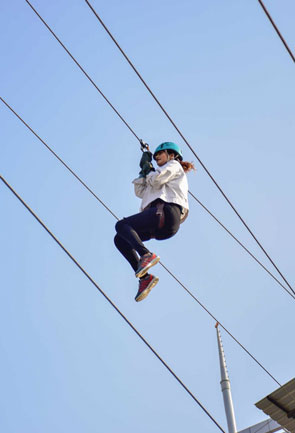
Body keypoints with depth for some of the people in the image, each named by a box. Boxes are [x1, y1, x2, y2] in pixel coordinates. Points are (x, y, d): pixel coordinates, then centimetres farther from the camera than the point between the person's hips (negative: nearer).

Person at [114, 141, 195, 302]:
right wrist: (143, 171, 25)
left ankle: (146, 255, -39)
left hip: (166, 212, -9)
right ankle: (144, 277, -15)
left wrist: (148, 168, 18)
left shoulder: (174, 165, 17)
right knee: (120, 239, -3)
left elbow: (156, 180, -2)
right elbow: (139, 192, 31)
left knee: (121, 225, -21)